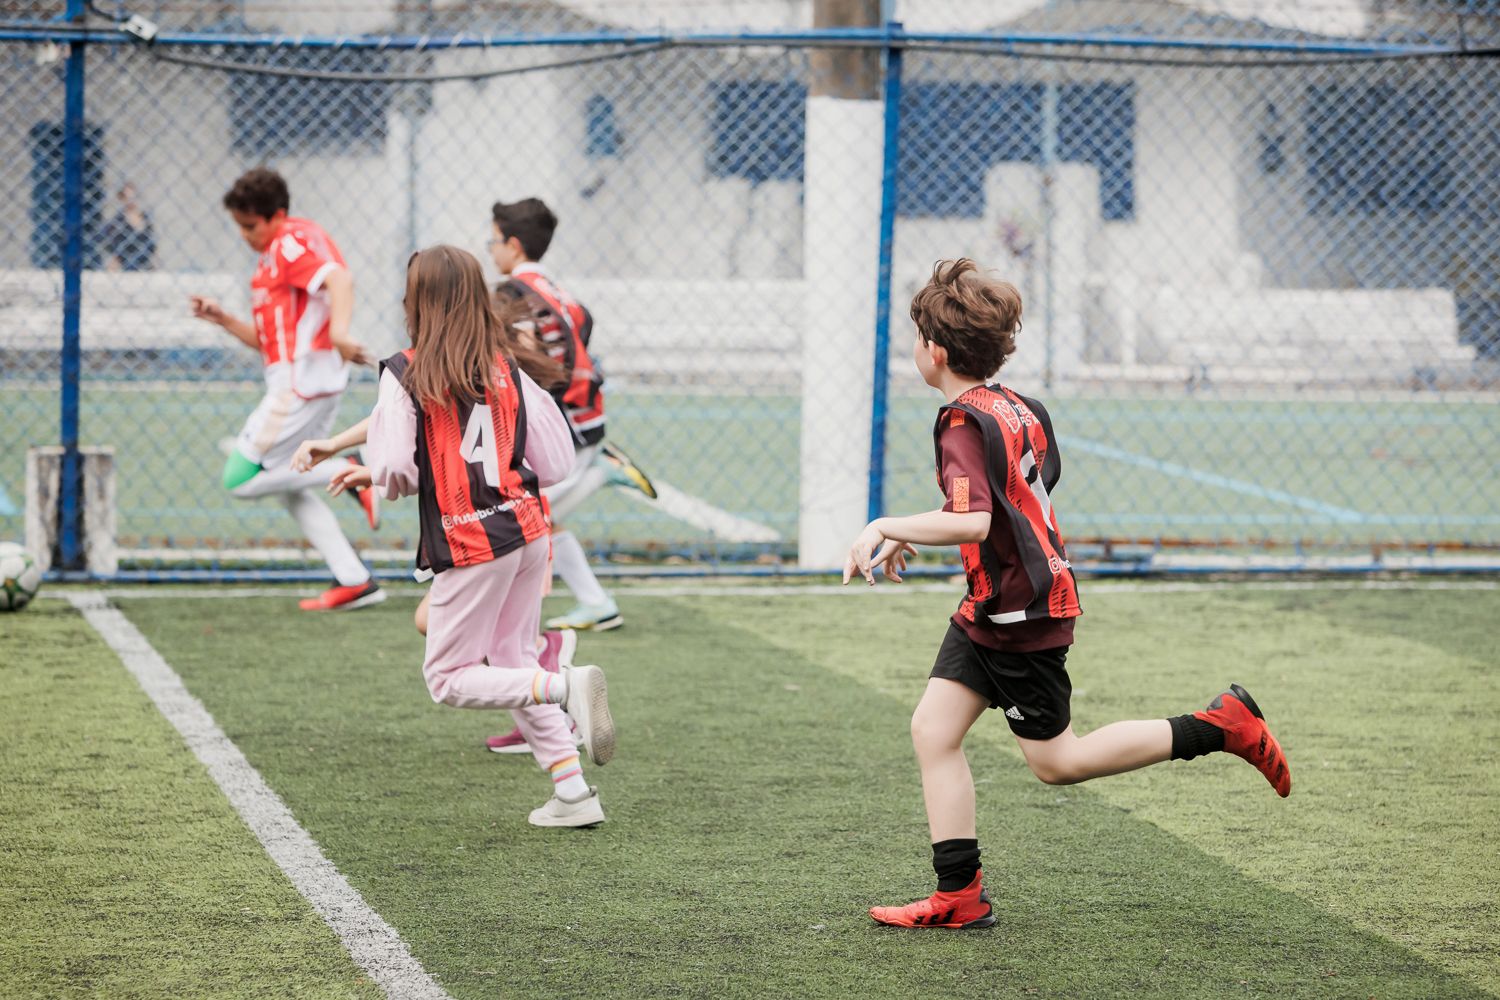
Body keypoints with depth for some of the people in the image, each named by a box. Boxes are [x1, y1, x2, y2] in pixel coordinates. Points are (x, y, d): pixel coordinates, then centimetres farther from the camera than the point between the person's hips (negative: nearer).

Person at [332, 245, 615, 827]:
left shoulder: (405, 374, -9)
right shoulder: (506, 369, 5)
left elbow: (397, 471, -18)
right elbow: (554, 466, 5)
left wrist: (374, 477, 6)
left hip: (470, 544, -6)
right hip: (529, 528, 6)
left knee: (449, 679, 7)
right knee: (513, 663, 19)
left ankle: (567, 687, -18)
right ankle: (573, 794, 11)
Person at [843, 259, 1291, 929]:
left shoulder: (964, 424, -21)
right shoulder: (1020, 408, 8)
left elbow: (973, 522, -35)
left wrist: (887, 527, -26)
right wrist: (908, 538, 24)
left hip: (1020, 615, -9)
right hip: (991, 610, 9)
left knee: (1057, 762, 2)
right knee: (932, 730, 4)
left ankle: (1220, 727, 5)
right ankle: (959, 897, 4)